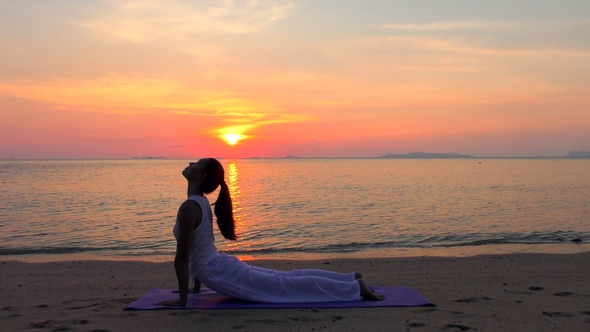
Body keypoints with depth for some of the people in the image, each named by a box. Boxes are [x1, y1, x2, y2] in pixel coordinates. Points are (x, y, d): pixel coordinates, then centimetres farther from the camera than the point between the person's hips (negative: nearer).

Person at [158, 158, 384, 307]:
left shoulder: (189, 208, -19)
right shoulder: (201, 202, 12)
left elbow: (181, 257, -21)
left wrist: (182, 300, -16)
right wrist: (196, 286, 25)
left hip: (223, 275, -9)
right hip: (224, 268, 9)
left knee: (287, 287, -5)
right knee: (288, 279, 14)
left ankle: (355, 287, -2)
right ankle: (350, 280, 20)